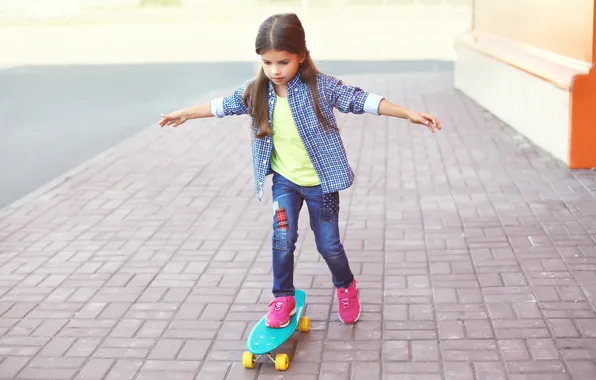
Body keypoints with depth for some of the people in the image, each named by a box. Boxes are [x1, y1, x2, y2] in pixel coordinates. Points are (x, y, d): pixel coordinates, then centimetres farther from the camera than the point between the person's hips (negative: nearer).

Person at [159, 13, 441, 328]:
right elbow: (224, 105, 8)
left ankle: (346, 286, 37)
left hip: (320, 182, -2)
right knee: (283, 239, -6)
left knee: (328, 244, 7)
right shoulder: (258, 92, -8)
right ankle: (283, 298, 17)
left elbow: (361, 100, -21)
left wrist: (409, 114, -28)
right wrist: (185, 113, 18)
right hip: (284, 181, 3)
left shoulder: (321, 86, -19)